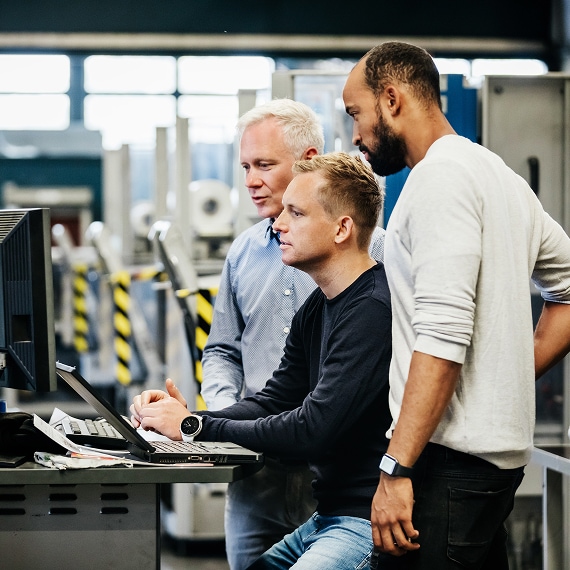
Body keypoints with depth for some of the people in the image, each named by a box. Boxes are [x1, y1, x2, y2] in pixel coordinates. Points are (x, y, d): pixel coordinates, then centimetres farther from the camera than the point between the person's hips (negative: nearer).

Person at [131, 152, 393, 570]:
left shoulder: (374, 309, -19)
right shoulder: (316, 309, 15)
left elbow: (311, 431, -22)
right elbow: (273, 403, 15)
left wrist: (196, 428, -14)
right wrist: (187, 417, -3)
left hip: (370, 523, -10)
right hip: (327, 516, 10)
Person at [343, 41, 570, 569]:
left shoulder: (440, 175, -11)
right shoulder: (498, 174, 19)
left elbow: (442, 337, -20)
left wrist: (396, 468, -21)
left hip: (452, 460, -10)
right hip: (500, 451, 10)